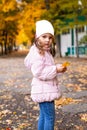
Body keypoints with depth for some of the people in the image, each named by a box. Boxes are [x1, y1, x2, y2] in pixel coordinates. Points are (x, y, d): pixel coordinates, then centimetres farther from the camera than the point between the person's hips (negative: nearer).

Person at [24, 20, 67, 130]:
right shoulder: (37, 54, -19)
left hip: (46, 90, 10)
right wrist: (55, 69, -25)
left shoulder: (45, 52, 14)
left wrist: (58, 68, 7)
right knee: (50, 117, -5)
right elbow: (38, 73, -27)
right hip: (43, 90, -10)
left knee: (43, 115, 18)